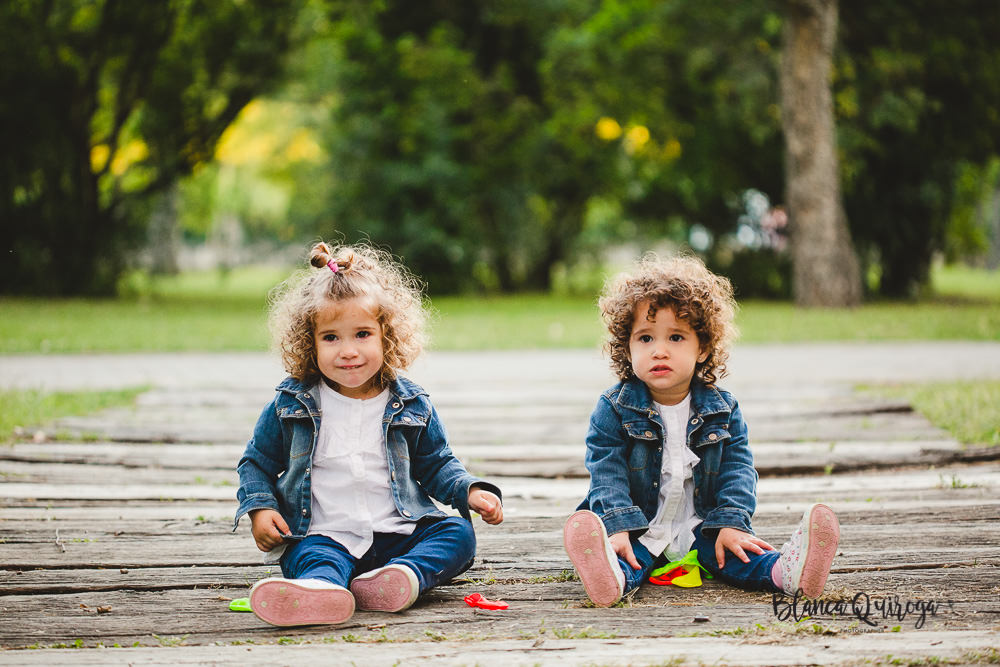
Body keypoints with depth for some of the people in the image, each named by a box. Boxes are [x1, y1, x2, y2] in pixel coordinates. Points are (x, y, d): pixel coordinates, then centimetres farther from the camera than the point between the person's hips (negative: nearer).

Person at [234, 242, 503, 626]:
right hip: (324, 534, -3)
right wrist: (259, 508, -2)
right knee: (315, 559, -36)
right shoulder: (291, 405, 5)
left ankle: (406, 575, -47)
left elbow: (436, 465, 20)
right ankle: (321, 591, -70)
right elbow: (257, 462, 16)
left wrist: (470, 492, 1)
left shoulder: (410, 405, 9)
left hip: (398, 533, 3)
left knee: (458, 533, -20)